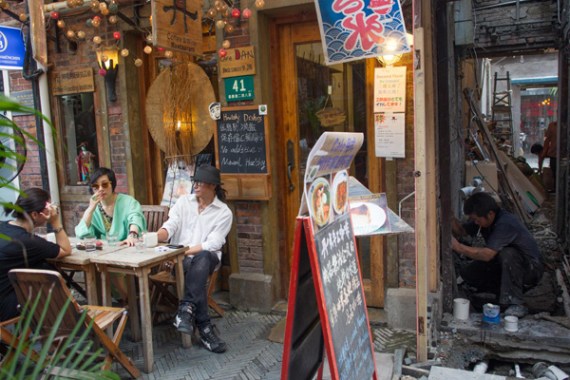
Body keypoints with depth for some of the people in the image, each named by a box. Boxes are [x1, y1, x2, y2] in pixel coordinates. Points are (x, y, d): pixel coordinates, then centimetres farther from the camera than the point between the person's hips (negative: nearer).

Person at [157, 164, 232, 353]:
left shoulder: (224, 212, 0)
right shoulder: (184, 201, 9)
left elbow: (212, 244, -11)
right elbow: (170, 226, -3)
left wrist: (184, 251, -21)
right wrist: (155, 237, -26)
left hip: (206, 258, -1)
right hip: (180, 259, 1)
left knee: (201, 258, -38)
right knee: (193, 267, -34)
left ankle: (186, 308, -37)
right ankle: (204, 326, -33)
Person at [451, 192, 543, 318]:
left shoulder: (505, 223, -31)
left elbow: (487, 254, -38)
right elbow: (461, 231, -2)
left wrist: (458, 247, -37)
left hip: (530, 269, -7)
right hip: (505, 267, 7)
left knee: (507, 254, -39)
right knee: (467, 273, -10)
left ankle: (516, 304, -27)